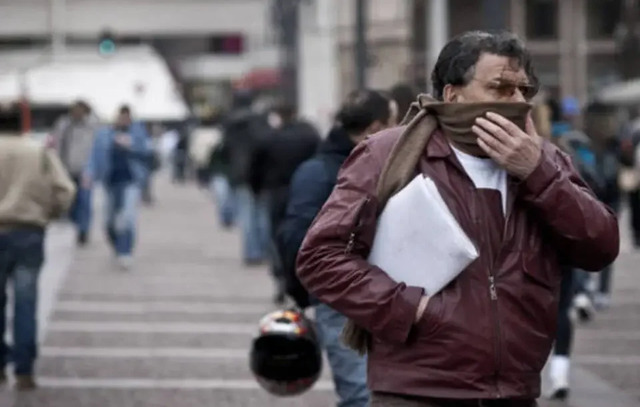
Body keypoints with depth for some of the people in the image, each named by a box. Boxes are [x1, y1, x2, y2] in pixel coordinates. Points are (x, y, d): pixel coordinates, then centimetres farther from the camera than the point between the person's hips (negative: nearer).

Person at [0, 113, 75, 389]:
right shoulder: (42, 153, 1)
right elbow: (65, 191, -4)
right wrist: (49, 214, 12)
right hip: (30, 234, 1)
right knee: (25, 304, 3)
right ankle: (24, 371, 1)